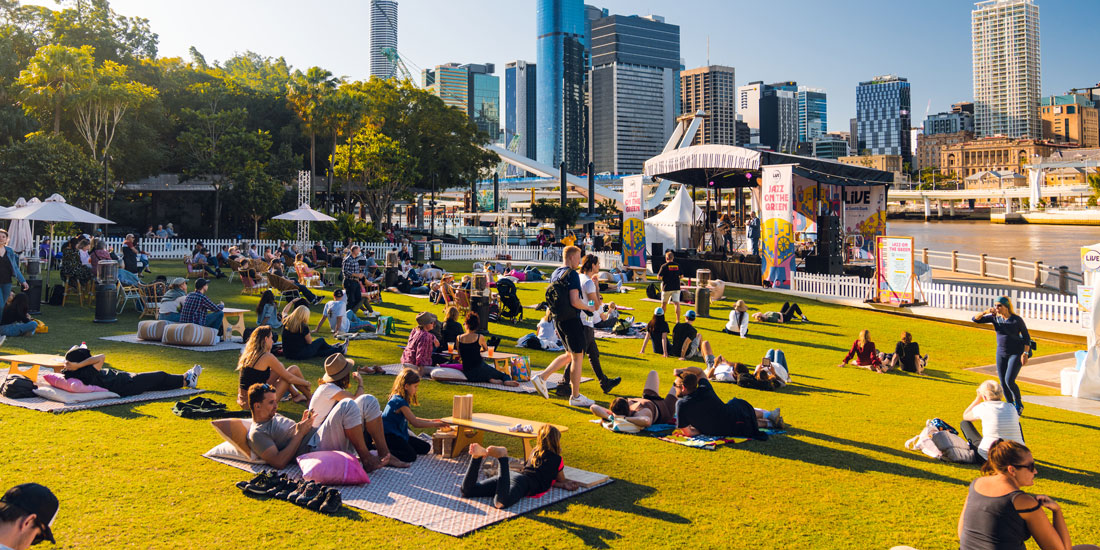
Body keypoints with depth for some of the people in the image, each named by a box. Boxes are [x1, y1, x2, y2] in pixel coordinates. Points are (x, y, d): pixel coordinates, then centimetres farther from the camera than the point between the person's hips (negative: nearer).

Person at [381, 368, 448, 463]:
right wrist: (435, 425, -10)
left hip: (398, 433, 10)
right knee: (411, 456, -26)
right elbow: (415, 423, -20)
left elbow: (412, 419, 19)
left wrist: (431, 420, 13)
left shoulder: (400, 399, 10)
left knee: (425, 448, 6)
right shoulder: (400, 402, -20)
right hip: (389, 436, -10)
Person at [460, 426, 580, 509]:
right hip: (524, 483, -6)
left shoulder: (534, 452, 33)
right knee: (500, 503, -39)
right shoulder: (557, 459, 15)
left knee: (467, 491, -3)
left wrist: (564, 485, 43)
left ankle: (478, 456, -24)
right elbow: (561, 480, 28)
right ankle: (502, 457, -44)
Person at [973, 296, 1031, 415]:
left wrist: (1025, 354, -15)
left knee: (1009, 381, -15)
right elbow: (975, 319, -6)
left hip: (1016, 353, -5)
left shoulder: (1017, 320, -15)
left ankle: (1019, 403, 10)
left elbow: (1027, 336, -8)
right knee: (1003, 383, 5)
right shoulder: (995, 317, -4)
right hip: (1001, 353, 5)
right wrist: (985, 312, -24)